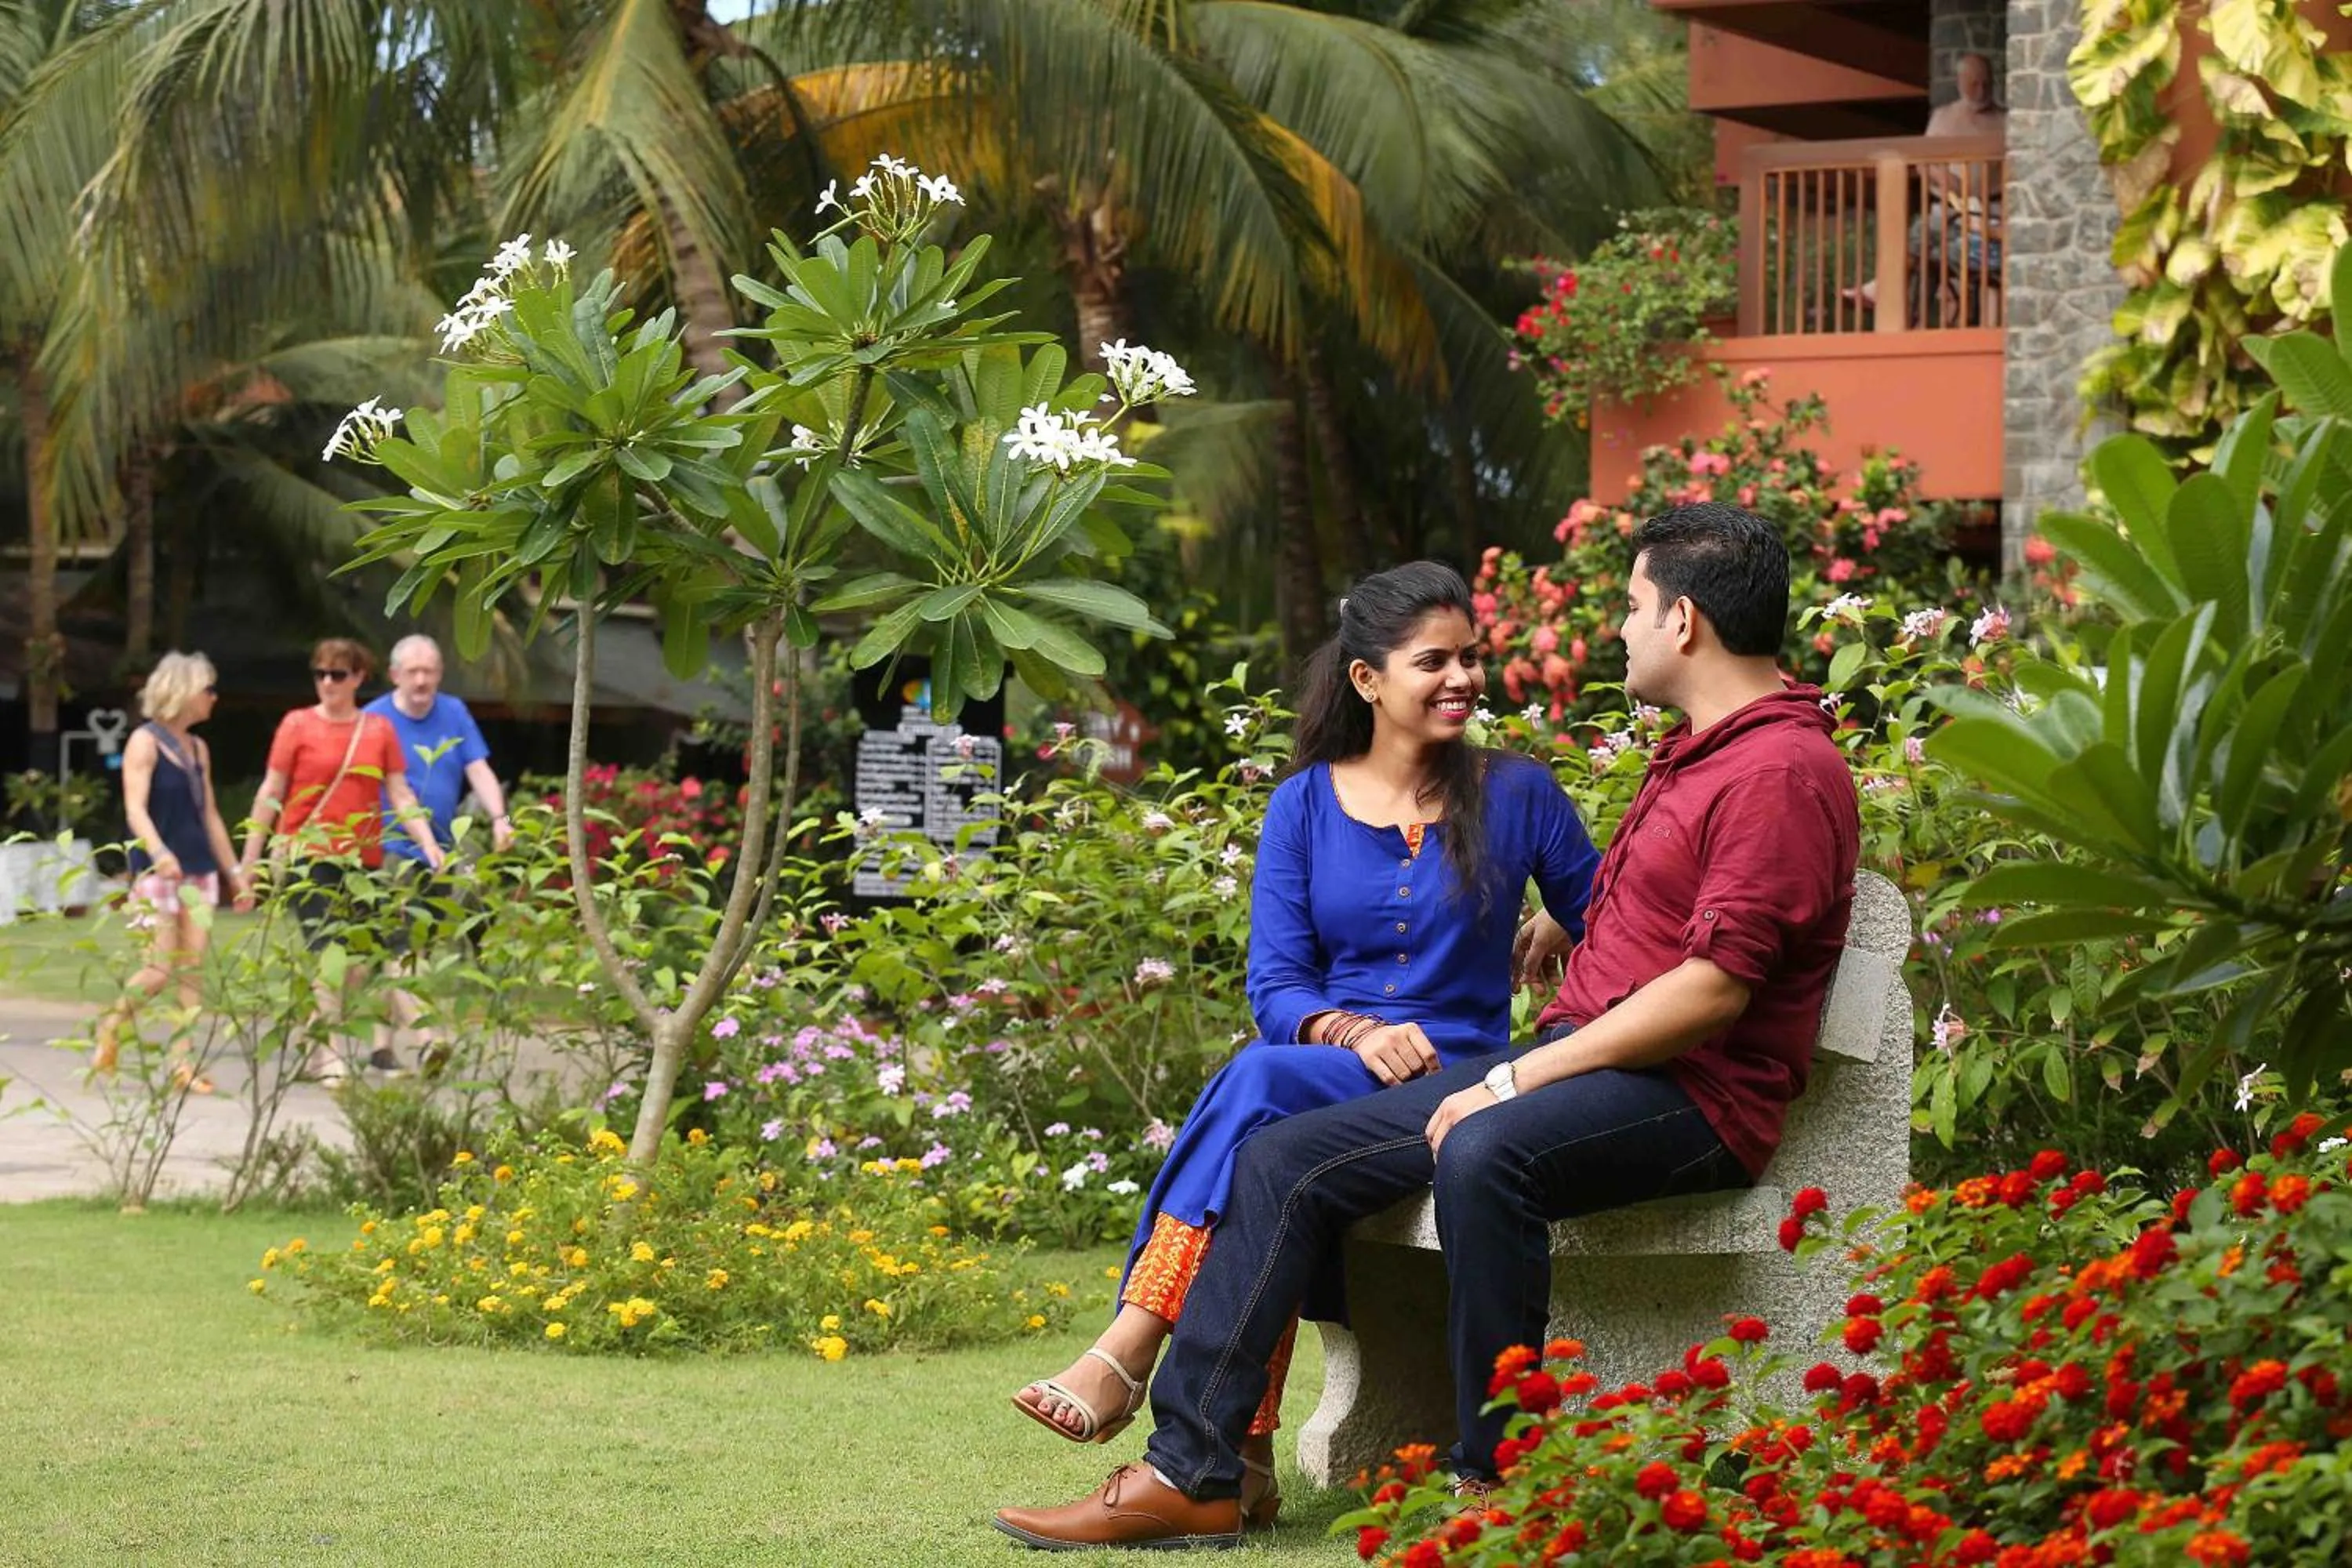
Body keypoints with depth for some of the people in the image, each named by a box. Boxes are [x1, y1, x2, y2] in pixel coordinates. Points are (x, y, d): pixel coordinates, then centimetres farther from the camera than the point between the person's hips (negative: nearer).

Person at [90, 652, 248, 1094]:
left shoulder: (197, 749, 14)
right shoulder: (145, 742, -7)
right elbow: (136, 809, -18)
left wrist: (233, 872, 20)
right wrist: (158, 852, -34)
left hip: (199, 870, 7)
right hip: (157, 870, -6)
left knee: (192, 968, -1)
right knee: (160, 969, -9)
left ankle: (183, 1063, -1)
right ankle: (110, 1028, 15)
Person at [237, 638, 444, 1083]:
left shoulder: (378, 730, 9)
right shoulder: (298, 725, 2)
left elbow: (401, 795, 7)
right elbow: (271, 793, 4)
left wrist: (428, 842, -7)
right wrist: (250, 858, 2)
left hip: (364, 858, 3)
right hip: (308, 857, -3)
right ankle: (328, 1056, -7)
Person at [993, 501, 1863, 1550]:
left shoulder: (1783, 770, -12)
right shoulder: (1696, 752, 21)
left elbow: (1715, 989, -21)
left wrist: (1518, 1078, -19)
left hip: (1692, 1095, -10)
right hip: (1578, 1057, 10)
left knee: (1482, 1155, -40)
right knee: (1285, 1159, 0)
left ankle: (1495, 1481, -28)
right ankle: (1191, 1473, -3)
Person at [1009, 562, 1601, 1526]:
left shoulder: (1516, 794, 7)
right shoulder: (1305, 806, 10)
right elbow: (1275, 985, 3)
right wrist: (1354, 1033, -18)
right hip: (1323, 1072, 2)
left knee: (1261, 1082, -33)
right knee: (1263, 1113, -36)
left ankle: (1124, 1362, -36)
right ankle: (1241, 1458, -40)